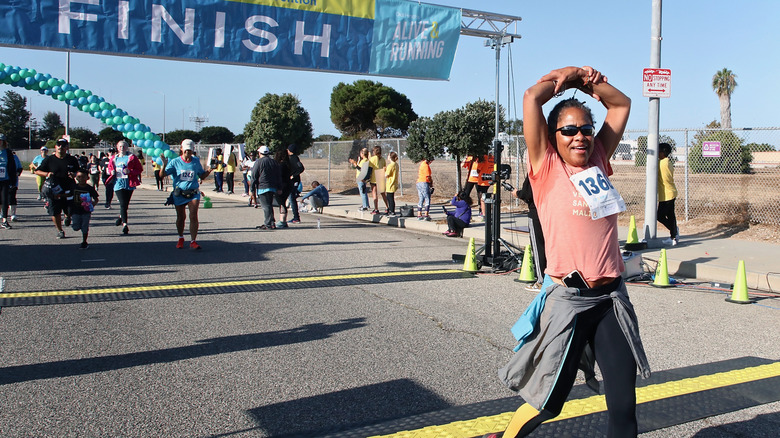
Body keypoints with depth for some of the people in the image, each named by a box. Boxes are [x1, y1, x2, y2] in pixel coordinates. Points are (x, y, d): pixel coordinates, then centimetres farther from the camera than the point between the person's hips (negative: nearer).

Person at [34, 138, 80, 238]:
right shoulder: (49, 160, 5)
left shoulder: (72, 160, 7)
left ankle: (67, 217, 40)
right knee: (55, 213, 0)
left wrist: (74, 174, -7)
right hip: (54, 191, 0)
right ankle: (59, 231, 20)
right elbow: (37, 171, 10)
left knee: (71, 211, 2)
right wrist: (47, 174, -10)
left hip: (68, 191, 0)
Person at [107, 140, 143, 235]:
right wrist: (112, 171, 5)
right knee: (123, 204, -10)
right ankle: (124, 224, -11)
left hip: (129, 183, -1)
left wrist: (130, 171, -16)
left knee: (126, 204, 7)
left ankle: (121, 216, 37)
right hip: (118, 183, 1)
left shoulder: (132, 157, 2)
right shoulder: (114, 158, 13)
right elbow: (109, 167, 28)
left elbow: (140, 169, -1)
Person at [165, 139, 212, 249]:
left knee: (193, 216, -13)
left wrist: (209, 171, -3)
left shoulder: (196, 161, 5)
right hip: (179, 193, 0)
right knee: (181, 217, 11)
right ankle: (181, 238, 35)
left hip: (193, 193, 0)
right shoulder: (175, 162, -1)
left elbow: (202, 176, 16)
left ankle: (193, 241, -11)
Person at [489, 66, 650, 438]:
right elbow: (532, 96, -6)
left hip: (612, 297, 5)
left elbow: (621, 104, 21)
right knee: (549, 401, 6)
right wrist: (567, 76, 9)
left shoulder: (598, 163, 11)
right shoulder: (547, 168, -1)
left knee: (624, 407, 5)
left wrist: (588, 80, 10)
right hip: (568, 299, -5)